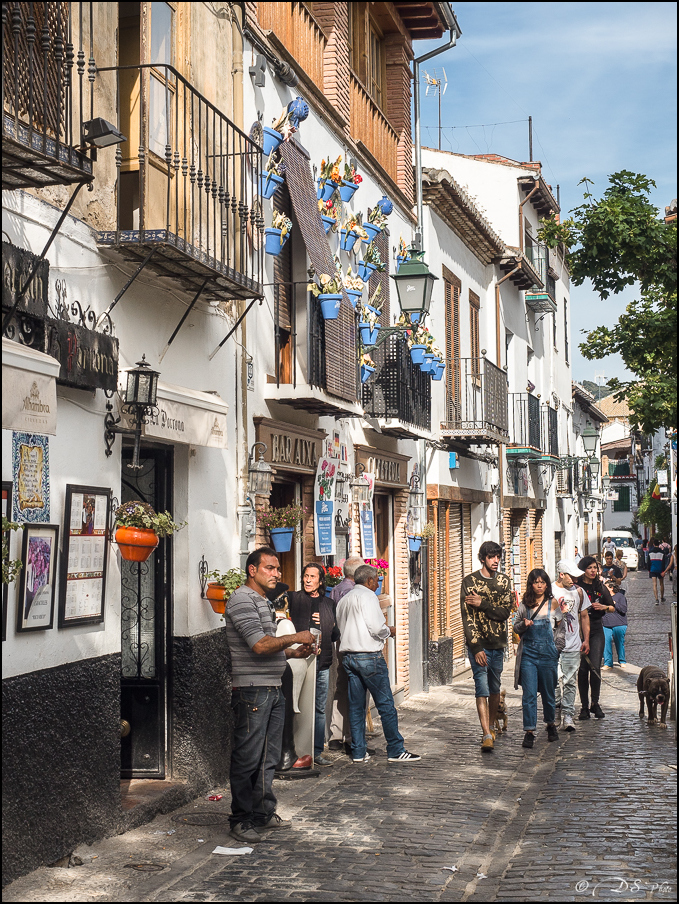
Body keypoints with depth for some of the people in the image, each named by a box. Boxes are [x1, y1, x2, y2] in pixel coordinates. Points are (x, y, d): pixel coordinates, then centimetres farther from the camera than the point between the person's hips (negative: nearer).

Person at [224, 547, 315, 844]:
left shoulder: (263, 602, 20)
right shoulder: (242, 600, -12)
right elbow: (260, 645, -21)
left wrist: (293, 653, 10)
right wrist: (296, 638, -11)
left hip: (273, 689, 10)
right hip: (252, 689, -10)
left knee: (268, 758, 14)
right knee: (248, 758, -4)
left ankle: (264, 813, 22)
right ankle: (241, 820, 4)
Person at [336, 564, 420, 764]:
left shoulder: (343, 600, 16)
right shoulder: (368, 596, -8)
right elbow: (376, 628, -17)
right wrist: (390, 631, 4)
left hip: (348, 655, 8)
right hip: (368, 656, -8)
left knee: (356, 706, 10)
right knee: (386, 704, -2)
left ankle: (358, 752, 11)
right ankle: (396, 751, 1)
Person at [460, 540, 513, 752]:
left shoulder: (504, 581, 7)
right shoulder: (470, 581, -5)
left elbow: (505, 612, -3)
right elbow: (467, 618, -10)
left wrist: (482, 604, -16)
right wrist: (477, 648, -16)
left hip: (498, 643, 4)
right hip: (478, 643, -4)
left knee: (495, 687, 13)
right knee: (482, 687, -10)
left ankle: (491, 727, 29)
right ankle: (486, 735, -15)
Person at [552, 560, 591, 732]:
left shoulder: (578, 591, 11)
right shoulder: (550, 591, -2)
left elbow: (584, 616, 18)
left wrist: (586, 639, 14)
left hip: (574, 646, 3)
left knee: (570, 682, 1)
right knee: (555, 681, -3)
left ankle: (567, 716, 6)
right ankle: (554, 716, 10)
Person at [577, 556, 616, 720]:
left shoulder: (600, 587, 10)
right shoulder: (576, 587, -2)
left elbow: (613, 608, 16)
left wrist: (604, 607, -4)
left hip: (596, 630, 2)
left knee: (595, 667, -9)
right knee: (582, 668, 1)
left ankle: (595, 703, 6)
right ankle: (584, 707, 8)